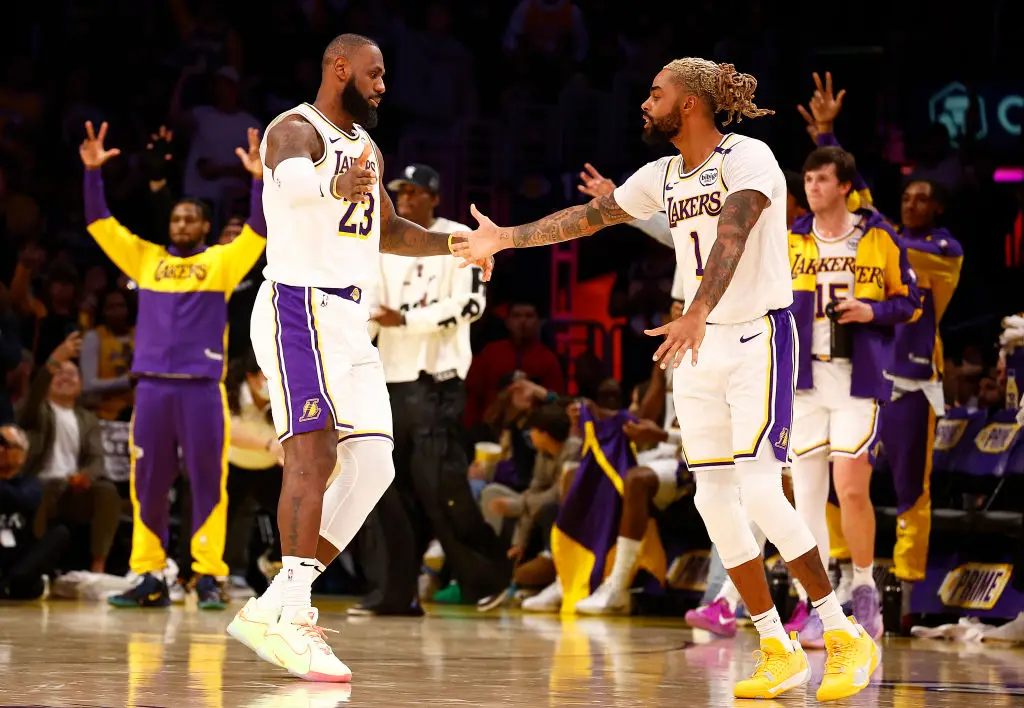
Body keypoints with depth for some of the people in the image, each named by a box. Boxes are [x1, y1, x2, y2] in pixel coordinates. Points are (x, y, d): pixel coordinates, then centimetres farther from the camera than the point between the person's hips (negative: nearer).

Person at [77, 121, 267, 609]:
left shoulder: (222, 261, 7)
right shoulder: (145, 258, 14)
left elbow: (258, 232, -6)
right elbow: (100, 225, 11)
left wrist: (260, 180, -19)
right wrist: (93, 171, 1)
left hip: (202, 386, -3)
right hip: (152, 384, 3)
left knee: (208, 483, -3)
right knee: (147, 484, 5)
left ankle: (209, 578, 0)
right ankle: (150, 579, 10)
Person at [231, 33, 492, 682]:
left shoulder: (364, 145, 19)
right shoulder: (296, 131, -10)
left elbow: (388, 232, 33)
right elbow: (290, 177, -36)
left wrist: (455, 244, 18)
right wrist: (334, 184, -58)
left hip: (351, 320, 9)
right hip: (299, 306, -9)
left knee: (372, 466, 4)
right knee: (314, 454, -19)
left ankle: (271, 611, 5)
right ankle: (290, 620, -25)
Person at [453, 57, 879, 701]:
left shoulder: (749, 158, -15)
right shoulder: (663, 176, 8)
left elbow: (730, 238, -31)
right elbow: (590, 216, 21)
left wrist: (695, 316, -45)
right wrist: (506, 238, 24)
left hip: (760, 339, -8)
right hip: (701, 346, 8)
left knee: (760, 492, -18)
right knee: (714, 498, 1)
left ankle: (847, 637, -8)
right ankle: (780, 653, 7)